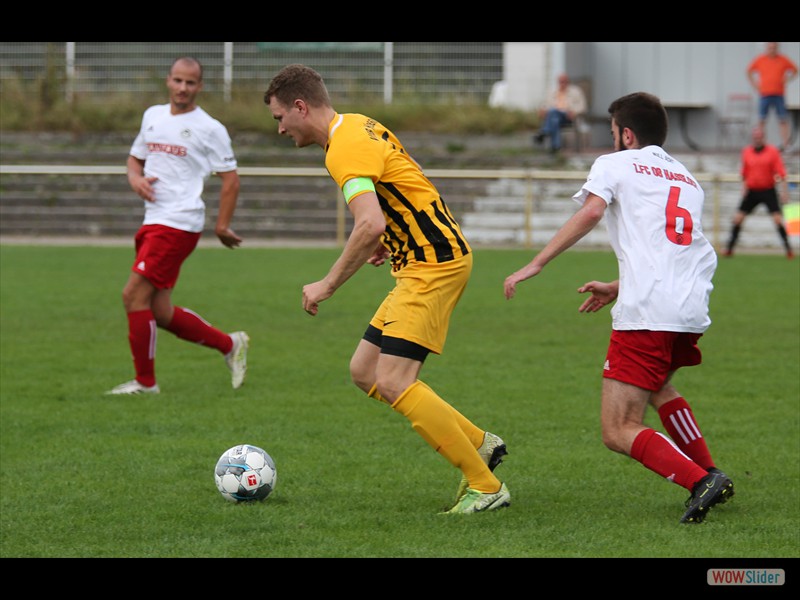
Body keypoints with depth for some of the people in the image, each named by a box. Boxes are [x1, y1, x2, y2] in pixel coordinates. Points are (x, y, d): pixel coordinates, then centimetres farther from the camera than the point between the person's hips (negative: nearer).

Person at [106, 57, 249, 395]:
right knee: (159, 312, 6)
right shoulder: (152, 116, 15)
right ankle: (230, 345, 22)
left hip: (179, 224, -8)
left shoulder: (209, 128, -4)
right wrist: (136, 178, 3)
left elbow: (230, 178, -2)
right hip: (154, 222, 8)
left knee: (134, 294, -13)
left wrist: (222, 226, -7)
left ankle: (145, 381, -4)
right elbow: (135, 158, 26)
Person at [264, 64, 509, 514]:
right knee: (365, 371, 10)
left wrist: (328, 286, -23)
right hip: (425, 261, 10)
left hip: (433, 265, -10)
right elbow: (410, 183, 28)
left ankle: (486, 486, -11)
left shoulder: (345, 148, -19)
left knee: (393, 381, -15)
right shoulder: (358, 126, 14)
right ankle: (479, 443, 14)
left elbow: (369, 225, -31)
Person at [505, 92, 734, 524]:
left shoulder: (615, 164, 8)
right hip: (693, 311, 7)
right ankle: (710, 476, 27)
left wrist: (536, 264, -12)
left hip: (646, 314, -7)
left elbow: (590, 212, -11)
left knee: (618, 432, -5)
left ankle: (699, 481, -24)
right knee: (658, 386, 36)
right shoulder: (687, 178, 26)